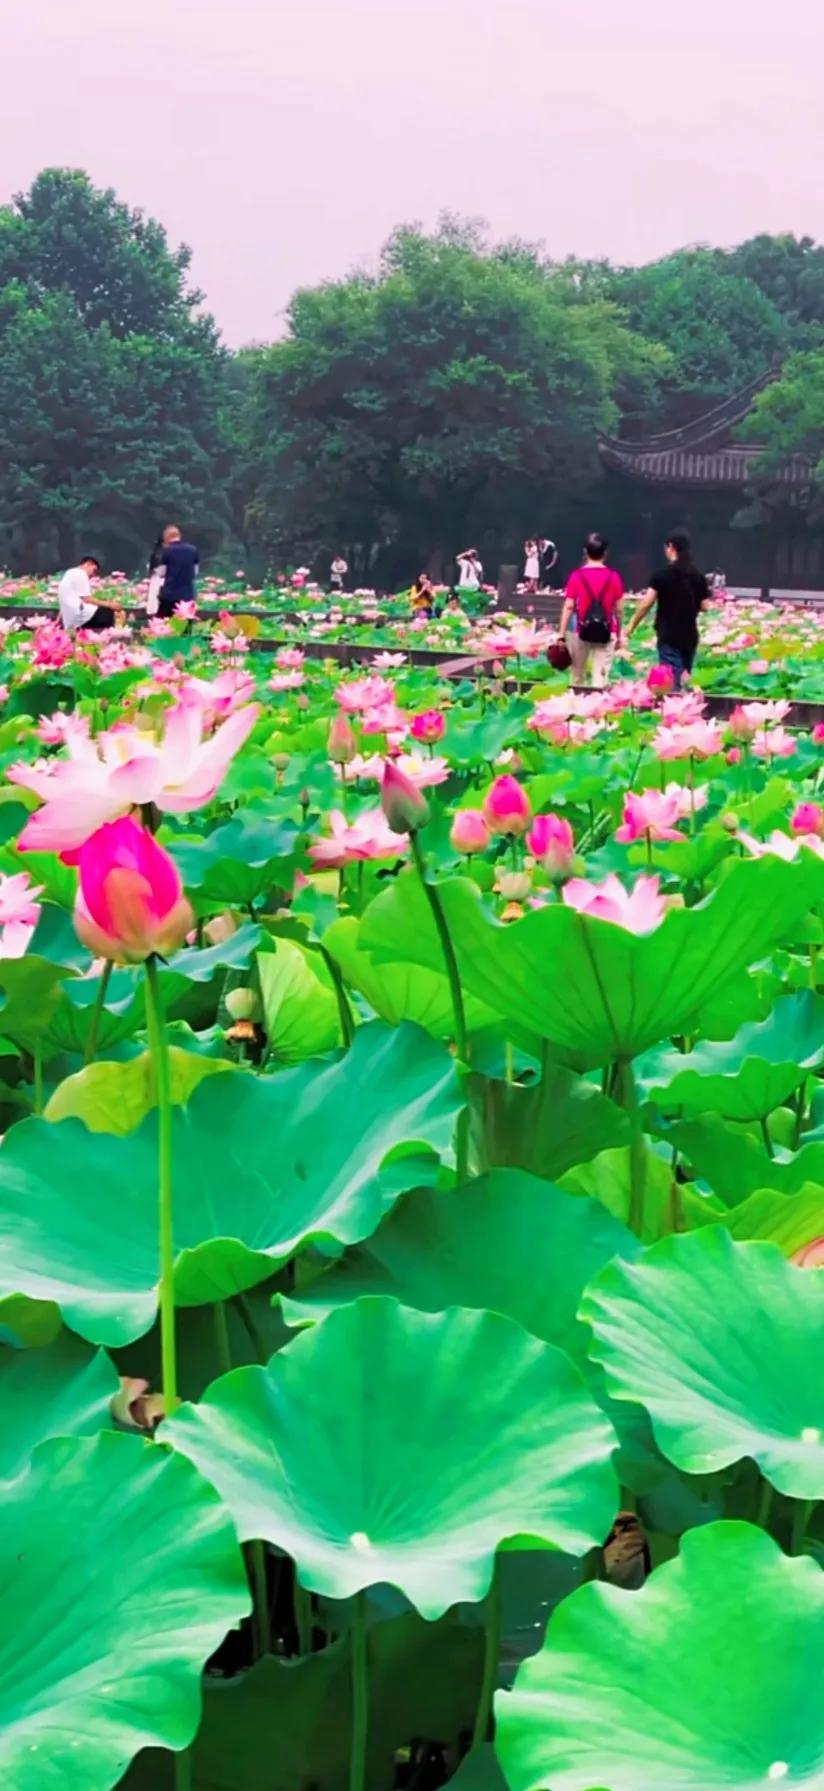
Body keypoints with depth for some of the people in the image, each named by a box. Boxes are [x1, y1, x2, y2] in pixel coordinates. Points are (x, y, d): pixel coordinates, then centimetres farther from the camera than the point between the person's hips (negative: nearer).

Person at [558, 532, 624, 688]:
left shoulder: (577, 575, -4)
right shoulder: (614, 576, -1)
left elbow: (568, 607, -5)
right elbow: (618, 609, 2)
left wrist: (561, 634, -2)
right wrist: (619, 635, 13)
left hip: (582, 631, 0)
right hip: (606, 632, 0)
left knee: (577, 677, 14)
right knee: (600, 677, -2)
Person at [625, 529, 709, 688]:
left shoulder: (663, 573, -10)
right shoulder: (698, 575, 3)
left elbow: (647, 603, -13)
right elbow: (704, 606, 4)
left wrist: (632, 626, -2)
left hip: (669, 636, -5)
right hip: (690, 635, 5)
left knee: (671, 683, -6)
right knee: (683, 680, 16)